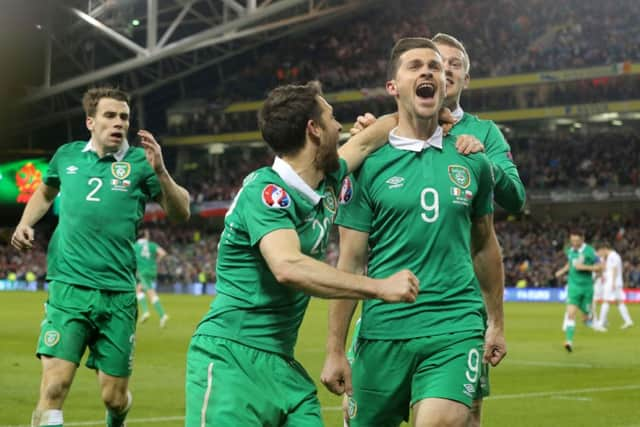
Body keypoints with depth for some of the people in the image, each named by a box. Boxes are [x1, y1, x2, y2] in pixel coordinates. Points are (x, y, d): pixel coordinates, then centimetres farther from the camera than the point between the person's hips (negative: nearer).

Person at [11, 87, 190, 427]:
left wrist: (160, 172, -18)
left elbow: (181, 213, -3)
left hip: (118, 294, 0)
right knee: (54, 389, -16)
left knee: (115, 397, 6)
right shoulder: (67, 156, 8)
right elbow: (46, 192, 29)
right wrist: (25, 223, 11)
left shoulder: (138, 163, 1)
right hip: (69, 287, 1)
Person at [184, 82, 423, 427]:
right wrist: (380, 287, -26)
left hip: (283, 365, 8)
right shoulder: (266, 191, -14)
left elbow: (366, 140, 29)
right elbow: (288, 266, -30)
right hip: (231, 357, -8)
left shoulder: (326, 185, 10)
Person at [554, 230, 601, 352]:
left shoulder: (589, 251, -12)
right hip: (573, 286, 2)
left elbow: (599, 267, -10)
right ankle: (569, 341, -17)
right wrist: (563, 271, 8)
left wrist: (584, 267, -20)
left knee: (586, 317, 10)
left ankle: (589, 316, 48)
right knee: (571, 314, -15)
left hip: (587, 287, -2)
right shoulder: (570, 251, 3)